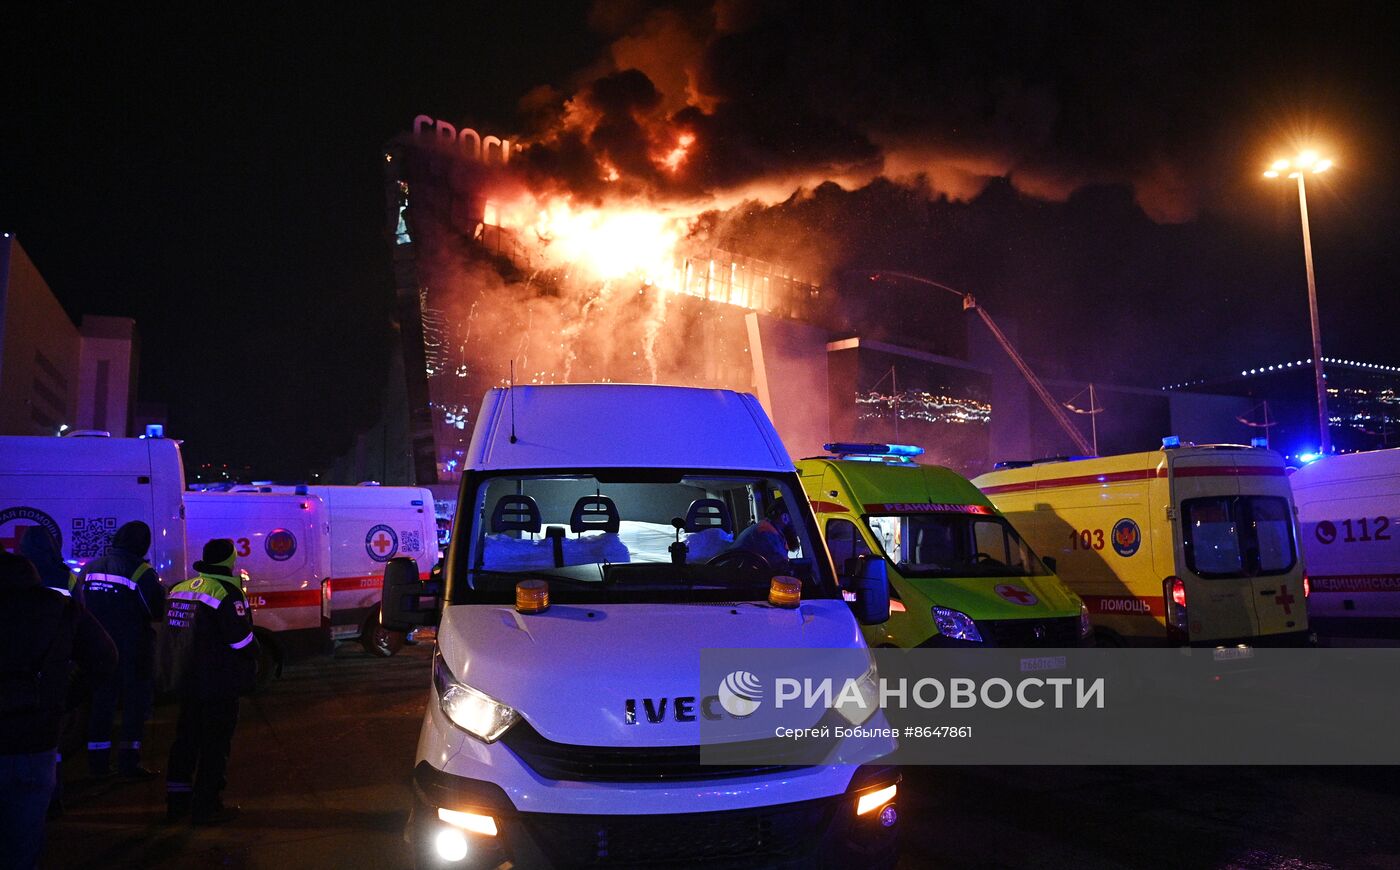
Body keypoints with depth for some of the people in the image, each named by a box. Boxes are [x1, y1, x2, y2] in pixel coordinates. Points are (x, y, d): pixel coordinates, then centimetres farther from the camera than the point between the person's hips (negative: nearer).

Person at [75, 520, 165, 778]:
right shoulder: (142, 573, -16)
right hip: (133, 654, -6)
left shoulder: (90, 568, 4)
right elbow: (159, 610, -9)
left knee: (101, 702, 15)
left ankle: (98, 762, 20)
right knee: (135, 705, 4)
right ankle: (129, 762, 3)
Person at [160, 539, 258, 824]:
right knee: (215, 744, 3)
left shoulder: (180, 589, 8)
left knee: (186, 738, 19)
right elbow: (241, 639, -18)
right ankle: (205, 806, 8)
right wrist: (252, 663, -1)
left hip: (184, 680, 8)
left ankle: (176, 801, 27)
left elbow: (171, 634, 17)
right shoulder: (227, 592, -18)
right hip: (218, 682, -8)